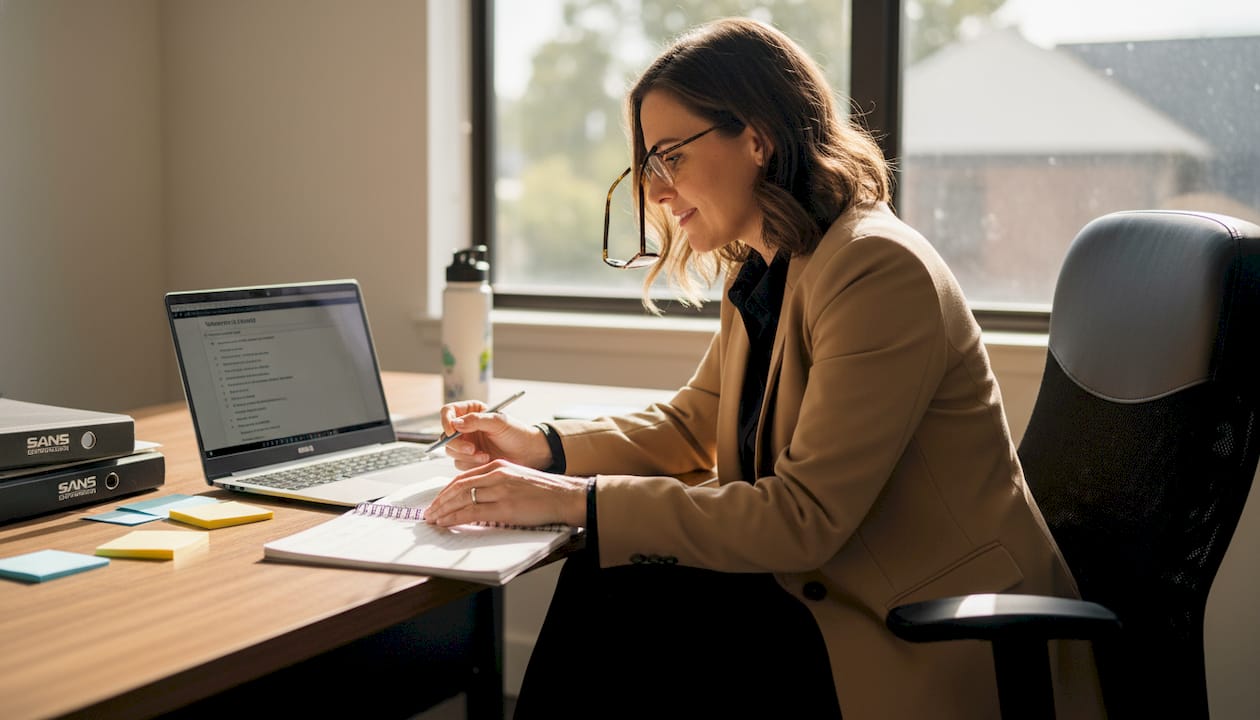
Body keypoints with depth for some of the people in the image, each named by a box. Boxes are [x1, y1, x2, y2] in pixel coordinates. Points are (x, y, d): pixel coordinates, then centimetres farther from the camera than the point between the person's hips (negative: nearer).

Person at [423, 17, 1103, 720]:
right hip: (829, 587, 8)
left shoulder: (878, 271, -21)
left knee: (625, 608, -18)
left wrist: (576, 500, -24)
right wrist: (543, 446, 1)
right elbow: (692, 423, 18)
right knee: (600, 582, -11)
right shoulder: (760, 273, 8)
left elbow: (804, 519, -24)